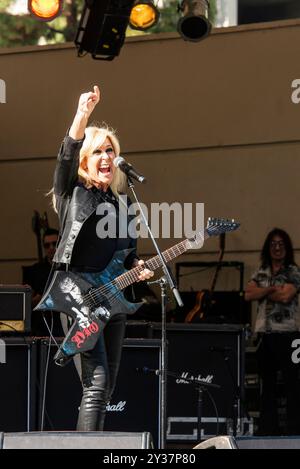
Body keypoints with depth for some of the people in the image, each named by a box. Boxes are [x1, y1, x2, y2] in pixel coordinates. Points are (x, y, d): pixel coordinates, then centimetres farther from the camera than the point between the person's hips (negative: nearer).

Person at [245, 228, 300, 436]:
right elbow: (248, 294, 2)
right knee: (267, 381, 8)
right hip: (265, 332, 5)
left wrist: (262, 291, -2)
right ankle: (268, 427, 13)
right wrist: (270, 289, -10)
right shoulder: (261, 273, 16)